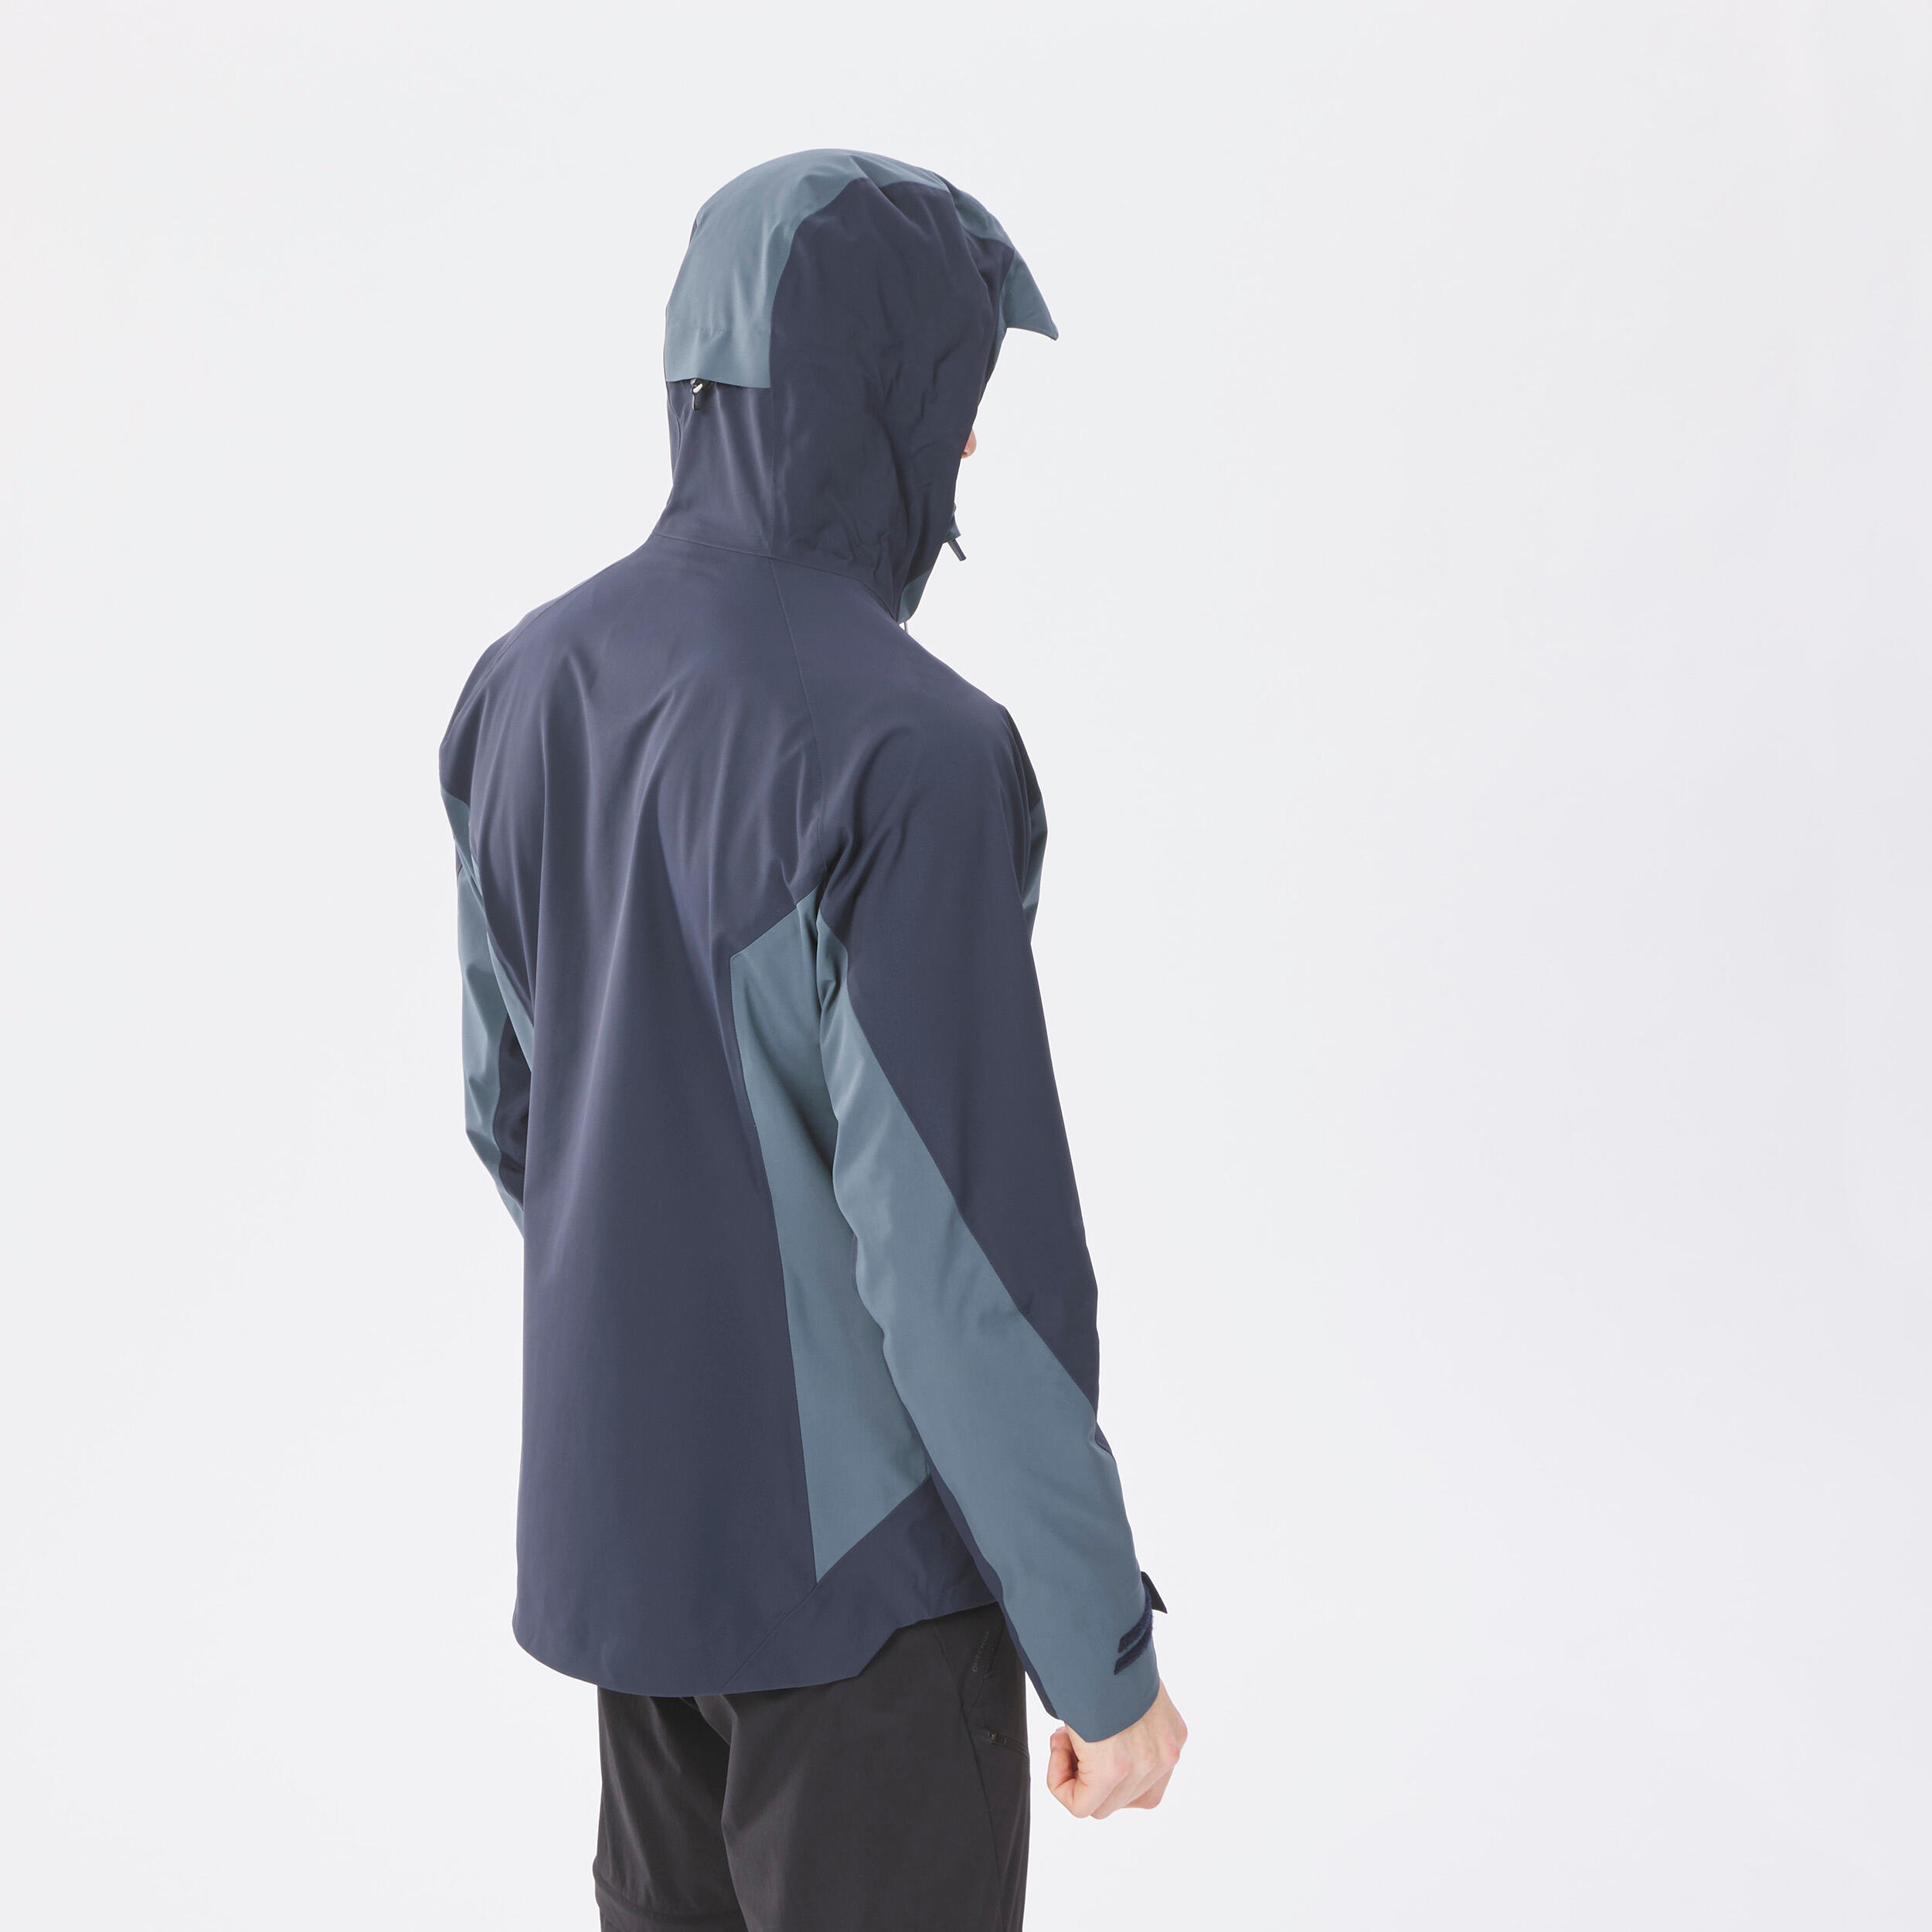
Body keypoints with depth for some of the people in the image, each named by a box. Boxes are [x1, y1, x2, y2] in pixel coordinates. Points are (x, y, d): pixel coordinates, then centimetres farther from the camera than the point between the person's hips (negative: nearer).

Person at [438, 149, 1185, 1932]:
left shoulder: (533, 685, -1)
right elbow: (964, 1252, -26)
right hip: (863, 1544, -7)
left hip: (624, 1503, 8)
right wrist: (1106, 1652, -14)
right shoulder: (905, 751, -26)